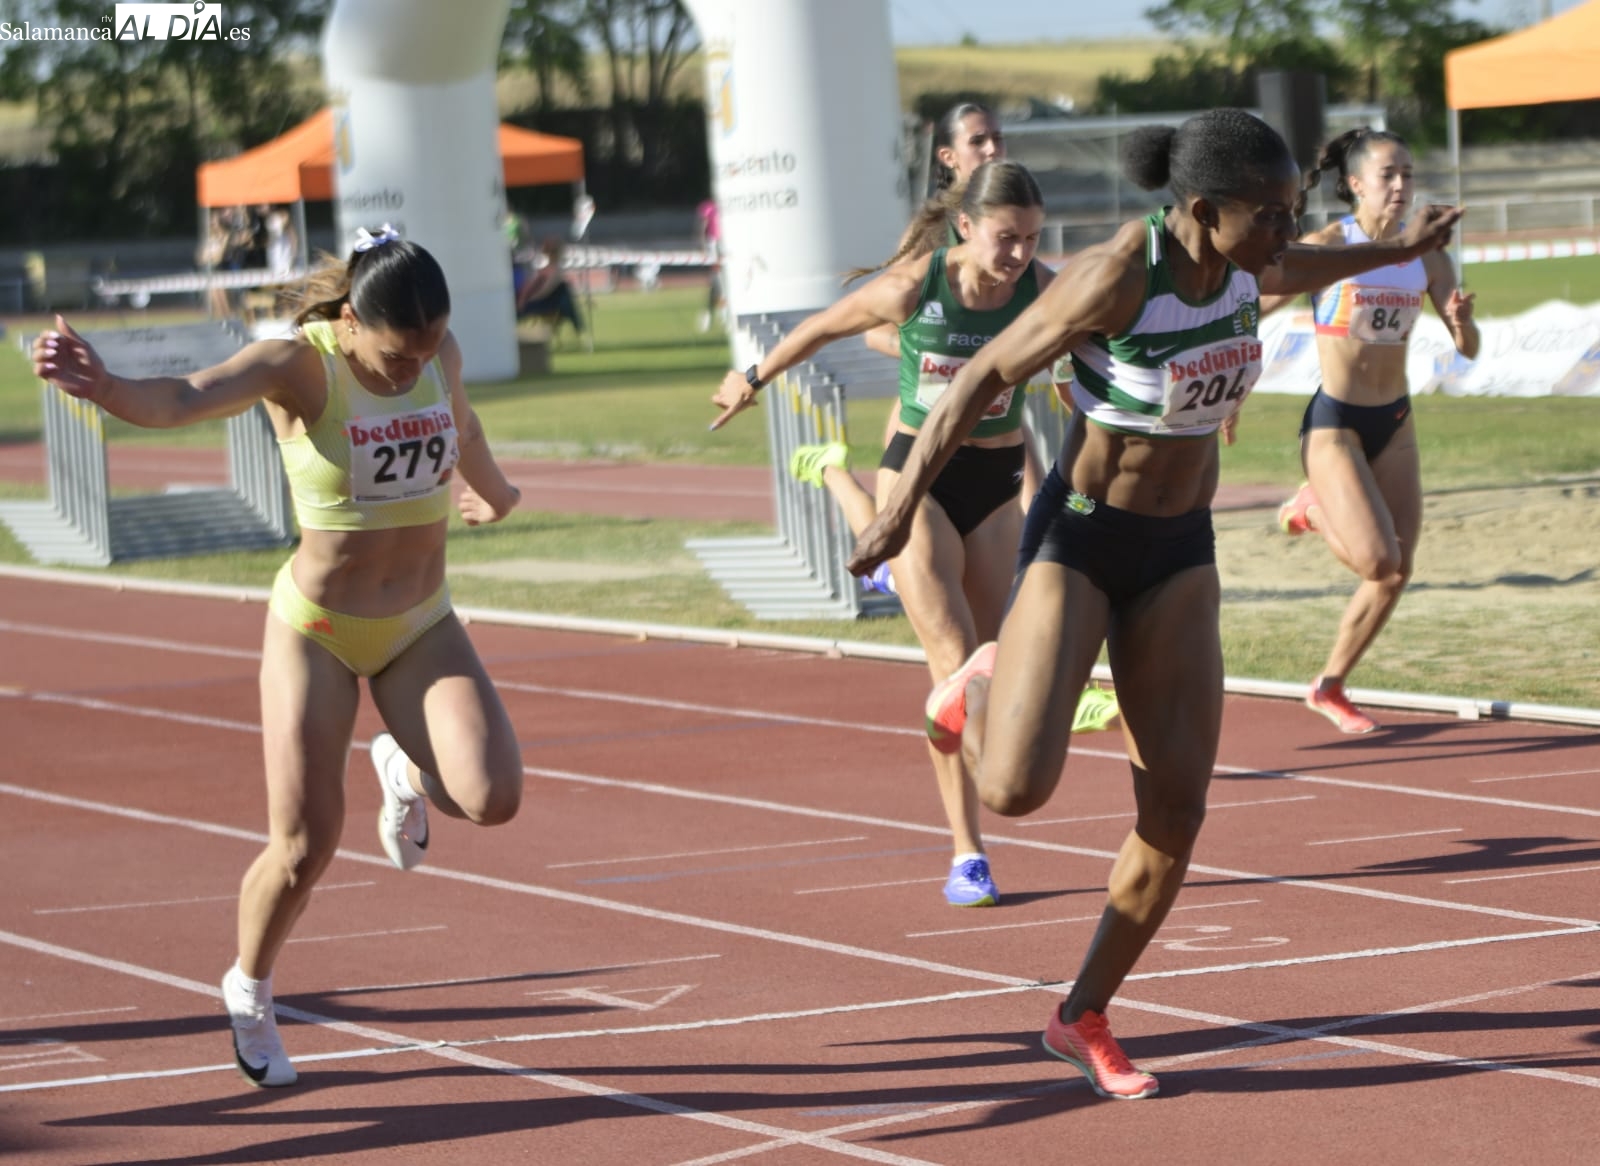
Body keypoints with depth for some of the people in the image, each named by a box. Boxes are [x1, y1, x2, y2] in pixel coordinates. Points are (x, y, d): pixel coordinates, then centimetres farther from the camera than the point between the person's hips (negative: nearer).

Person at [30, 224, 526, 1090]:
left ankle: (406, 772, 18)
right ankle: (248, 992, 29)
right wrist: (102, 387, -63)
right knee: (304, 848, -3)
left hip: (420, 628, 4)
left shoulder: (442, 354, -6)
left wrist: (493, 492, 42)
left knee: (492, 797, -19)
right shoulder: (297, 368, -21)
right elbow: (181, 400, -40)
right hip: (316, 627, -4)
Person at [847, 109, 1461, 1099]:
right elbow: (986, 376, -15)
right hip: (1077, 542, -6)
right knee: (1017, 790, -19)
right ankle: (983, 688, 18)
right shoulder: (1115, 278, -25)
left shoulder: (1240, 260, -5)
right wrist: (903, 507, -15)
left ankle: (1085, 1018, 14)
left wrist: (1400, 251, 38)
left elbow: (1290, 273, 21)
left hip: (1180, 552, 6)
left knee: (1177, 806, -2)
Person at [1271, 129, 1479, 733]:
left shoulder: (1425, 254, 0)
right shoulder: (1327, 247, -15)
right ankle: (1314, 510, 16)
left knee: (1396, 574, 6)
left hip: (1395, 422, 6)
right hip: (1334, 424, -6)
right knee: (1380, 562, -16)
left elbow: (1468, 350, 0)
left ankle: (1329, 688, 25)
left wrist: (1462, 322, -22)